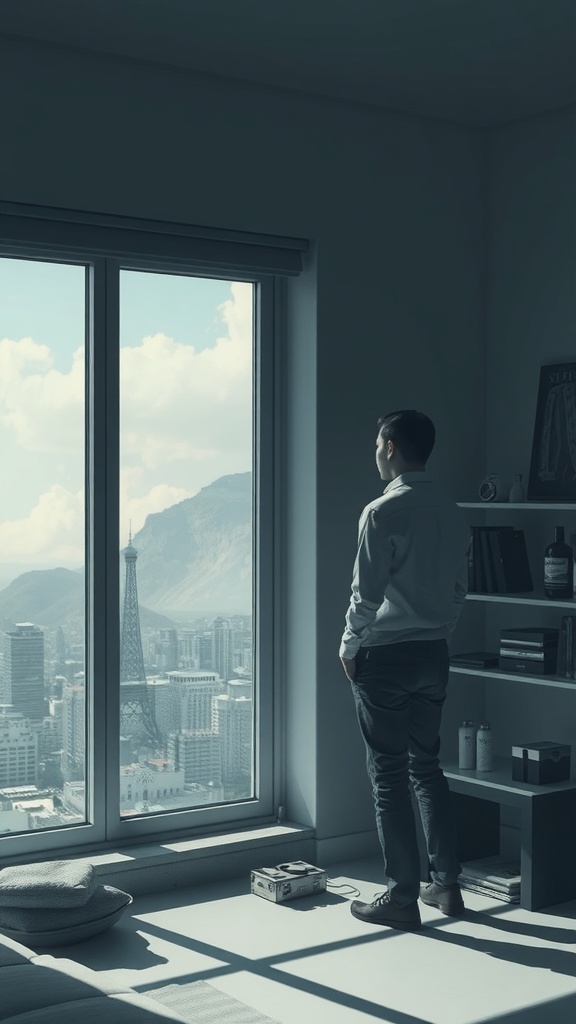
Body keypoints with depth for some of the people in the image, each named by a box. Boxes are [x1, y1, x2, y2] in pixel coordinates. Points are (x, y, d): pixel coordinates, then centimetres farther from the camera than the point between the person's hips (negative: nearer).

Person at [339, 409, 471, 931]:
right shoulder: (453, 514, 7)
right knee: (427, 766, 16)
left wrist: (349, 648, -3)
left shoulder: (384, 512, -15)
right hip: (434, 654, 7)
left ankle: (403, 898, 6)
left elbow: (366, 593, -15)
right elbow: (459, 590, 11)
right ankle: (447, 883, 22)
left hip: (385, 657, -7)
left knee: (389, 776, 0)